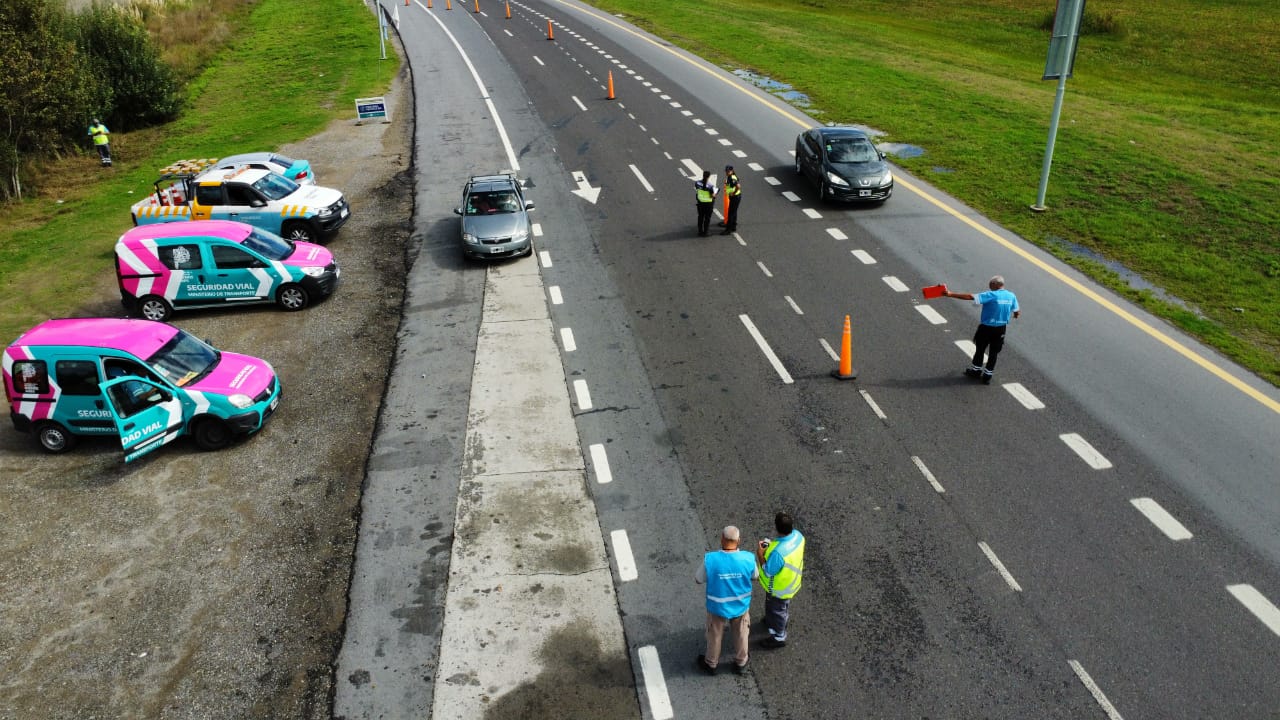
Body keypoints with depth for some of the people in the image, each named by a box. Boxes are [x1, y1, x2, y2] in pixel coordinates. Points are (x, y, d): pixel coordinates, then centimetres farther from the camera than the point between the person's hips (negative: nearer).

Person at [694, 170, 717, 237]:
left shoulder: (697, 183, -12)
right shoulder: (711, 185, -23)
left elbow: (695, 191, 2)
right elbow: (712, 196, -19)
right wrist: (715, 195, 2)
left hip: (700, 202, 4)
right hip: (708, 203, -4)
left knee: (700, 217, 20)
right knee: (707, 217, 13)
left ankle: (700, 231, 29)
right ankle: (705, 232, 21)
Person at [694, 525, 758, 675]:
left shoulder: (710, 559, -30)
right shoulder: (748, 559, -24)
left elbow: (698, 579, -13)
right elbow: (755, 576, -3)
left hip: (717, 606, -1)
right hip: (741, 606, 1)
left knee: (714, 636, 25)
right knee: (740, 635, 28)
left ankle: (711, 664, 48)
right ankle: (740, 663, 50)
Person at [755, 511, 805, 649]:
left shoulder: (778, 552, -45)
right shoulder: (797, 535, -22)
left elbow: (768, 572, -28)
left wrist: (760, 554, -21)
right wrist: (771, 546, -9)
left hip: (779, 588, -7)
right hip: (792, 581, 7)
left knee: (776, 609, 21)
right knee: (784, 606, 33)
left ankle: (779, 637, 45)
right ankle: (773, 621, 61)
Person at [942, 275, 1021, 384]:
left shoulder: (991, 295, -19)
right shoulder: (1011, 296, -3)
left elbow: (970, 297, -26)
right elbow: (1017, 313, 7)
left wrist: (951, 294, -26)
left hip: (986, 328, -4)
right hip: (1001, 329, 4)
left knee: (980, 349, 17)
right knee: (993, 353, 14)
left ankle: (975, 371, 31)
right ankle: (987, 376, 21)